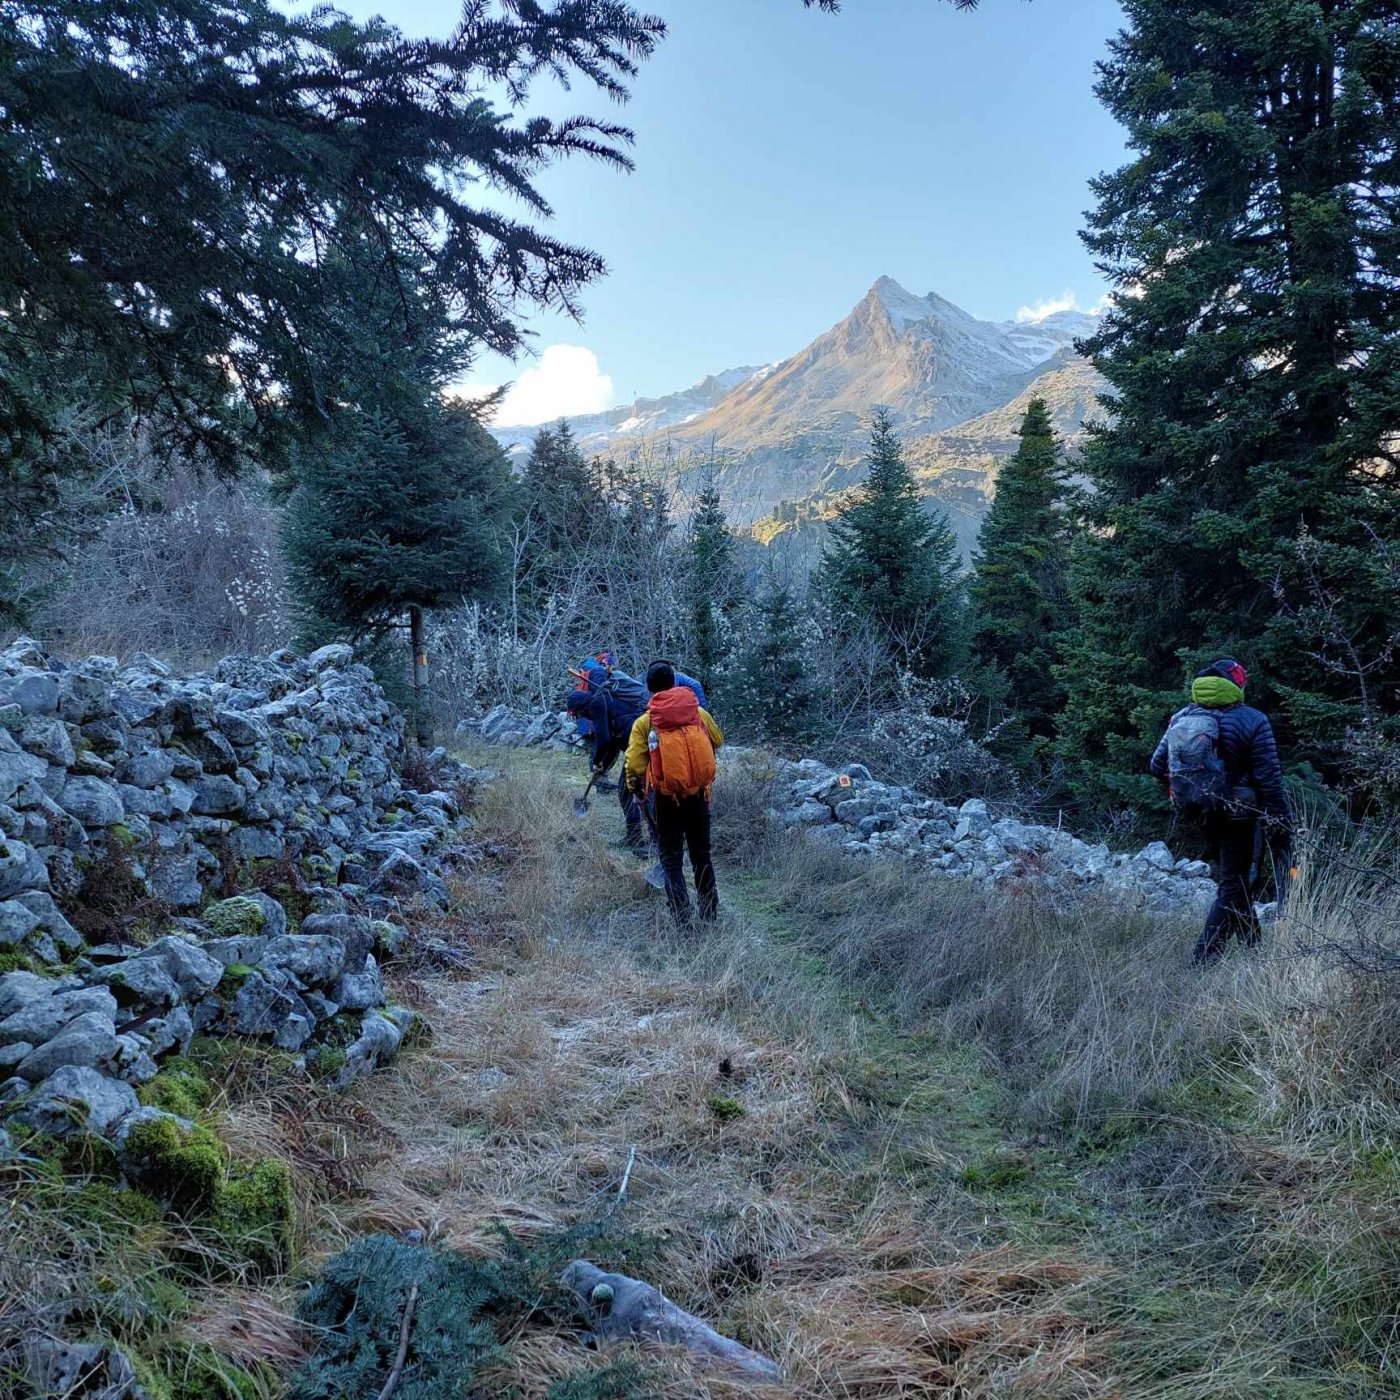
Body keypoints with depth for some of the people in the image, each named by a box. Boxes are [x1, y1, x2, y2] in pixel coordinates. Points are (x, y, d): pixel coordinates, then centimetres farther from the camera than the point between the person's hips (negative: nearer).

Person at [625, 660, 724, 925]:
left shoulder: (644, 722, -7)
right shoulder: (698, 712, -1)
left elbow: (634, 766, -9)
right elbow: (717, 740, 18)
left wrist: (636, 791, 10)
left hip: (666, 799, -2)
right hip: (699, 795, 2)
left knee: (671, 859, 9)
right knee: (702, 855, 19)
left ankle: (681, 919, 1)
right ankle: (710, 914, 26)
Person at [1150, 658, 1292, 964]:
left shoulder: (1181, 718, 0)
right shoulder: (1252, 721, -14)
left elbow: (1158, 766, 3)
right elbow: (1269, 778, -15)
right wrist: (1280, 825, -9)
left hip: (1199, 813, 6)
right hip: (1237, 813, -6)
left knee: (1229, 875, 24)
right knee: (1233, 884, 2)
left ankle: (1251, 942, 37)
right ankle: (1204, 956, -4)